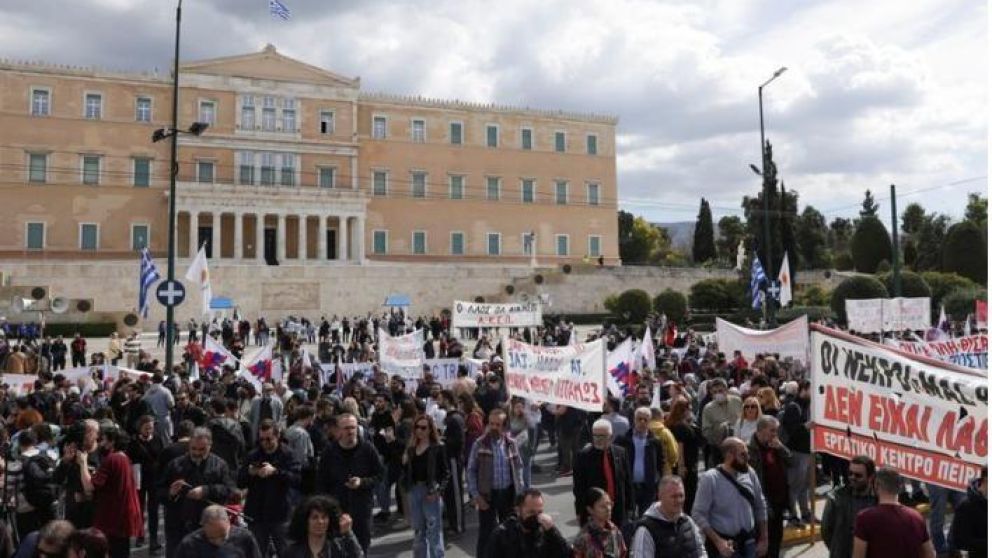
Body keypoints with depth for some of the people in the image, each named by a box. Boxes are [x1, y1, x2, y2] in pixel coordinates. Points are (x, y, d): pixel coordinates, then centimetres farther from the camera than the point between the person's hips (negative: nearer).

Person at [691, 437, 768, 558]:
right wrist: (718, 541, -22)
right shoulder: (709, 479, -16)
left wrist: (764, 538, 11)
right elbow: (698, 514, -16)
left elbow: (760, 507, 10)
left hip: (749, 543, 5)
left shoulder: (749, 473, -1)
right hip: (725, 545, -5)